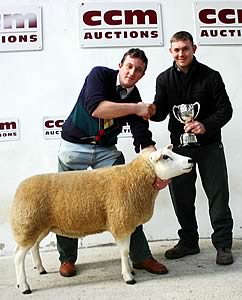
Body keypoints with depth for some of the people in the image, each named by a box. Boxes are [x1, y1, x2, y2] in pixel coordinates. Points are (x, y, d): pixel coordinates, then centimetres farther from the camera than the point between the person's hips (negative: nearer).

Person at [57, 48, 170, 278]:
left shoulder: (136, 99, -5)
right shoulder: (100, 75, -13)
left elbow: (144, 140, -12)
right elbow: (95, 108, -32)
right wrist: (135, 108, -28)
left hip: (107, 150, 3)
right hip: (74, 146, -3)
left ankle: (141, 256, 6)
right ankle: (67, 258, 20)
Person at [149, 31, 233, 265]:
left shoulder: (210, 76, -4)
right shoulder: (164, 79, 4)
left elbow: (225, 110, -6)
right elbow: (162, 112, 3)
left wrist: (206, 126, -23)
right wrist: (153, 111, -21)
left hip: (209, 144, -2)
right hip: (179, 145, 3)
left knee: (218, 195, 1)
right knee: (181, 195, 8)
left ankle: (223, 245, 16)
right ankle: (188, 241, 24)